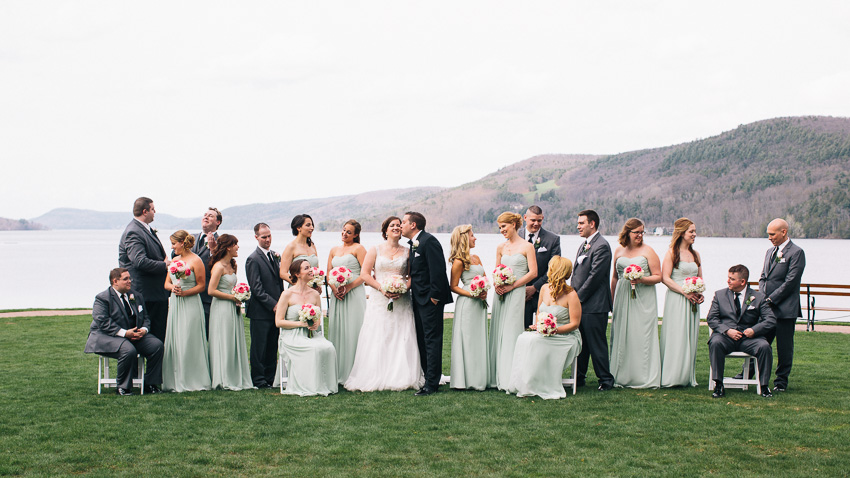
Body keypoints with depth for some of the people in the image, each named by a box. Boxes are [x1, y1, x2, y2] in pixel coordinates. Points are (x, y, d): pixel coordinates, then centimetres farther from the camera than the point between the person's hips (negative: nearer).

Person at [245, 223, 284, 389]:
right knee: (259, 348, 1)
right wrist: (273, 305, -17)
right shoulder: (253, 259, -11)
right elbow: (256, 289, -15)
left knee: (272, 348, 11)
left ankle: (270, 379, 19)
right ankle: (258, 380, 9)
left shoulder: (274, 255, 13)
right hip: (260, 312, -7)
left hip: (275, 309, 7)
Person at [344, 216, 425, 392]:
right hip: (379, 301, -1)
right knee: (378, 338, -5)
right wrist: (382, 288, -10)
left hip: (401, 301, 1)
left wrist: (403, 289, -10)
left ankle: (401, 377, 1)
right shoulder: (375, 250, 7)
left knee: (402, 338, -4)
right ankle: (375, 378, -1)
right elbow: (364, 274, 2)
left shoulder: (407, 252, 11)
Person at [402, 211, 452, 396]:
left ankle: (431, 384, -5)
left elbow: (438, 269, -21)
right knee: (422, 340, 14)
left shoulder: (429, 241, -15)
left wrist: (434, 295, -21)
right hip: (419, 299, 10)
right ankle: (428, 377, 22)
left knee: (432, 341, -7)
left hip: (431, 299, -10)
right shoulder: (413, 244, 16)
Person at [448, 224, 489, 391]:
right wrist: (472, 294, -18)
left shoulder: (476, 258, 13)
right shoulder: (459, 262, -9)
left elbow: (485, 278, 16)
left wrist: (485, 292, -4)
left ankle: (479, 378, 15)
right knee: (467, 339, -4)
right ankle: (467, 379, 2)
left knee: (479, 339, 9)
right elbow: (453, 286, -8)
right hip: (466, 304, -8)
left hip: (480, 303, 8)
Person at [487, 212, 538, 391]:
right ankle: (498, 377, 9)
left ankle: (511, 379, -3)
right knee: (498, 333, 4)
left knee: (512, 334, -7)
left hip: (517, 294, -5)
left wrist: (512, 286, -13)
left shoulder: (527, 246, -3)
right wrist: (496, 285, -2)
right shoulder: (501, 247, 13)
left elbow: (533, 272, -8)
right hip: (501, 295, 6)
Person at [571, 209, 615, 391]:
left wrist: (578, 297, -13)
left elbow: (594, 276, -17)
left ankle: (605, 379, 9)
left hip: (594, 306, -9)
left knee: (597, 344, -1)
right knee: (580, 343, 14)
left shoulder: (601, 246, -14)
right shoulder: (583, 245, 16)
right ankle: (579, 377, 23)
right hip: (579, 303, 9)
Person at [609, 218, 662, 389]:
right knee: (621, 335, 5)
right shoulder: (619, 250, 11)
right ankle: (622, 376, 15)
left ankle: (644, 378, 1)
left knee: (642, 336, -5)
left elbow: (658, 277, -3)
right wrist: (612, 299, 16)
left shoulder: (647, 251, -1)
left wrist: (641, 280, -19)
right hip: (622, 298, 4)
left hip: (643, 299, -4)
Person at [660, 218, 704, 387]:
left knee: (690, 338, 7)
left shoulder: (695, 254, 15)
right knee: (675, 337, -7)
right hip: (676, 301, -6)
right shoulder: (672, 253, -5)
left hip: (692, 303, 6)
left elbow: (700, 278, 20)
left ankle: (688, 376, 13)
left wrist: (700, 293, 0)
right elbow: (665, 278, -11)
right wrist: (685, 292, -17)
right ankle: (672, 377, -2)